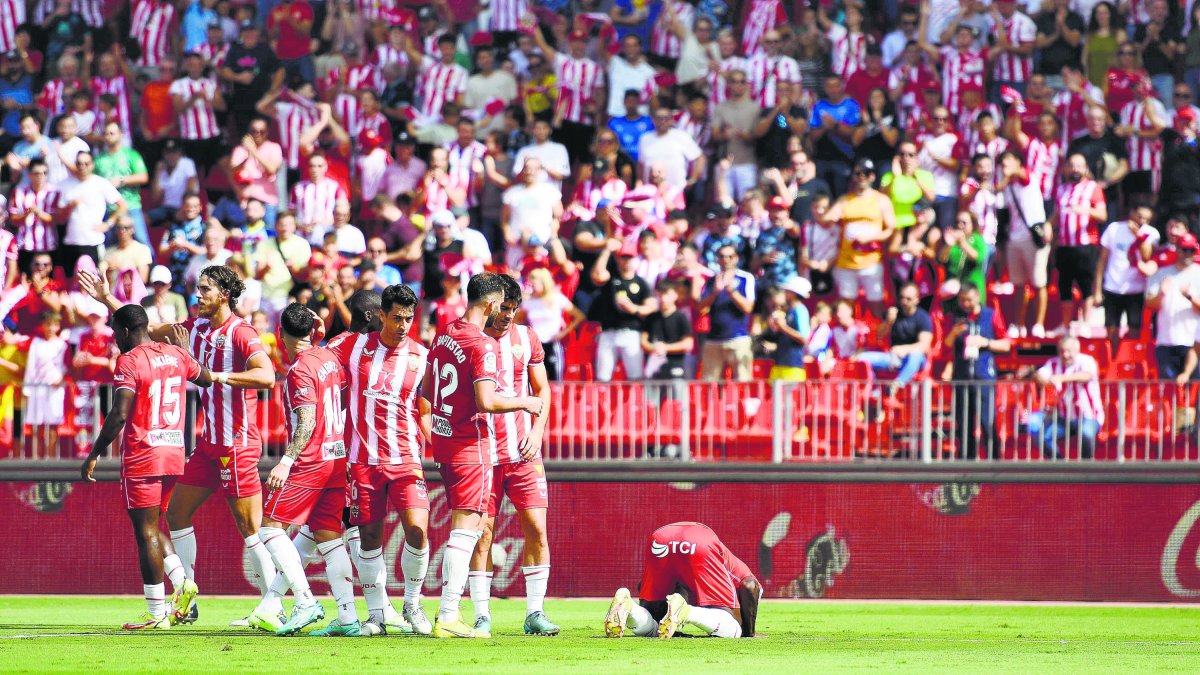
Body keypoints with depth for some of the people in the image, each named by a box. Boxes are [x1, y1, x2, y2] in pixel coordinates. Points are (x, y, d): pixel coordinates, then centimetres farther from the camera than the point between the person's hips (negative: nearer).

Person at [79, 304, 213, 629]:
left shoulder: (129, 361, -12)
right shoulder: (176, 355, 9)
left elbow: (119, 415, -18)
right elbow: (206, 379, 27)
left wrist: (94, 455, -12)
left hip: (142, 456, -7)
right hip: (174, 454, 7)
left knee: (145, 531, -3)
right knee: (152, 527, 20)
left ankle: (156, 613, -3)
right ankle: (181, 583, 3)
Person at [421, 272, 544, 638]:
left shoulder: (443, 336, 10)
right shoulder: (483, 345, -16)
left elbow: (426, 391, 18)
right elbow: (485, 402, -23)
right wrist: (524, 403, -8)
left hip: (444, 440, 9)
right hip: (472, 446, -9)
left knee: (466, 526, 16)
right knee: (466, 527, -7)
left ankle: (449, 608, 17)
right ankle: (448, 616, -11)